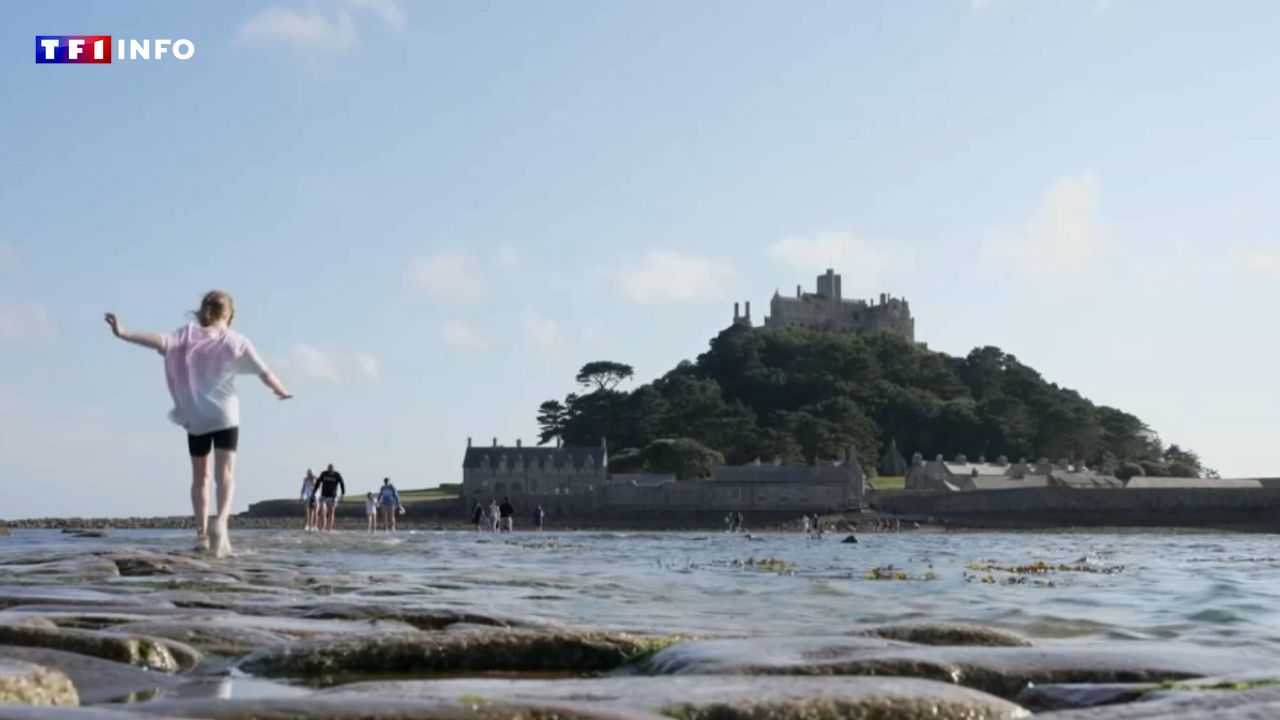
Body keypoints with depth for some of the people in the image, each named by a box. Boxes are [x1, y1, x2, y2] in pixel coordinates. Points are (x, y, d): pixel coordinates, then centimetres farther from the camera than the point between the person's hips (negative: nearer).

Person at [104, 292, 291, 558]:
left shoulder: (188, 334, 1)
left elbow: (161, 342, -17)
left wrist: (122, 333, -20)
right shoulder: (237, 341, 1)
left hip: (195, 417, 2)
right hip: (225, 416, -1)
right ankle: (221, 522, -31)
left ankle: (201, 533, 10)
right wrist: (281, 392, 22)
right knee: (225, 474, -6)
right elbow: (264, 372, 4)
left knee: (199, 476, 14)